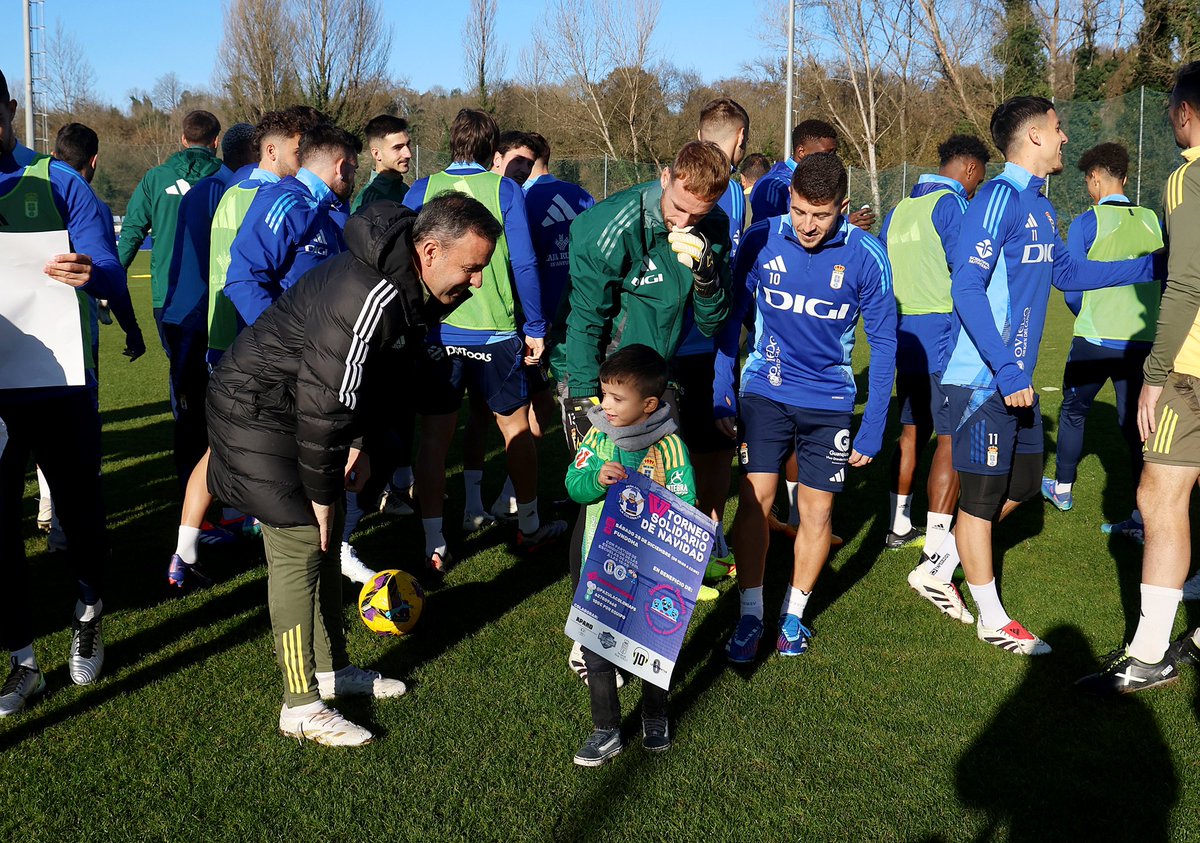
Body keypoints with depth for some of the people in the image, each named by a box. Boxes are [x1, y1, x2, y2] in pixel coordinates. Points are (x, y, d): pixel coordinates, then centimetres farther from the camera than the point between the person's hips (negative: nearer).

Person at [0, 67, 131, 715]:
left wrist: (90, 275, -32)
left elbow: (112, 276, -9)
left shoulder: (57, 181, -2)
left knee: (79, 508, 11)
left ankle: (88, 618, 38)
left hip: (60, 382, -1)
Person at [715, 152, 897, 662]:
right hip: (765, 391, 0)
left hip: (829, 400, 0)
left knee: (817, 511, 5)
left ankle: (793, 614, 25)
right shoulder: (760, 240, -11)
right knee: (754, 498, -7)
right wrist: (721, 391, -3)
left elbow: (884, 344, -5)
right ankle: (750, 614, 9)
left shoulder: (867, 257, -13)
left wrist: (873, 429, -7)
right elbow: (732, 317, 0)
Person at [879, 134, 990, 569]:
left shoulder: (899, 210, 15)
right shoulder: (951, 204, -9)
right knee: (951, 440, -5)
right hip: (944, 340, -8)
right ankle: (936, 551, -7)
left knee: (911, 431, 20)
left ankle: (898, 526, 30)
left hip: (904, 339, 8)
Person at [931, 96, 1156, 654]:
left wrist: (1151, 267, 26)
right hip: (983, 379, -9)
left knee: (1021, 486, 17)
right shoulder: (998, 199, -15)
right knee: (983, 497, 2)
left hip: (1017, 378, 9)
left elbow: (1067, 273, 27)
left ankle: (939, 567, 30)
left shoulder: (1041, 208, 13)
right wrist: (1006, 372, -25)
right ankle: (994, 622, 15)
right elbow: (966, 288, -22)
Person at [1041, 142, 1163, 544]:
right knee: (1134, 424, 5)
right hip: (1142, 342, 3)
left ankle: (1062, 488, 33)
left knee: (1073, 412, 18)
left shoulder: (1086, 223, -7)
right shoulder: (1154, 222, 6)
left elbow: (1072, 290, -6)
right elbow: (1165, 286, 11)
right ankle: (1143, 518, 1)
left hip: (1095, 340, -3)